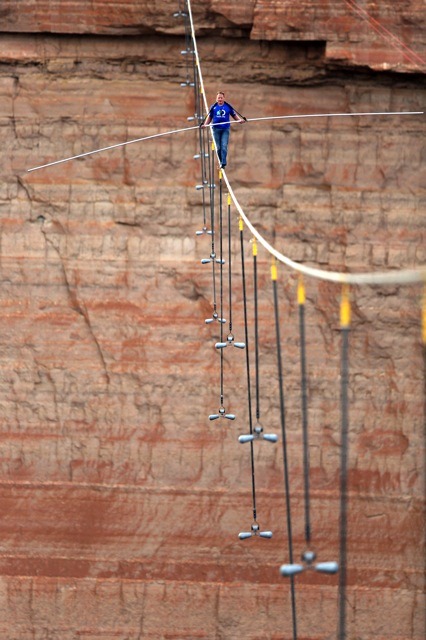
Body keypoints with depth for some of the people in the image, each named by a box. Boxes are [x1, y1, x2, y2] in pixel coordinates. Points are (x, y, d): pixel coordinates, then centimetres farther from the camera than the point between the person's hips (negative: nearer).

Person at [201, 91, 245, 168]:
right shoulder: (213, 107, 6)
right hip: (216, 129, 2)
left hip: (225, 129, -2)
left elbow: (234, 115, 10)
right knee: (218, 147, 5)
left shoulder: (228, 107, 3)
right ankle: (221, 162, 17)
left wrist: (240, 120, -9)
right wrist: (205, 124, -3)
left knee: (224, 146, -13)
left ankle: (223, 162, -17)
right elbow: (209, 117, 12)